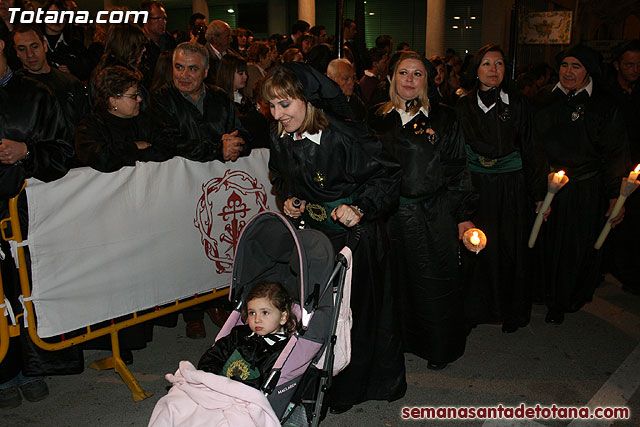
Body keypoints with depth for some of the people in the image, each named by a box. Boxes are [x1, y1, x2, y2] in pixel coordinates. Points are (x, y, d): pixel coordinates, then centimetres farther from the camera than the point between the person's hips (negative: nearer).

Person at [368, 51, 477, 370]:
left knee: (434, 281, 5)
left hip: (433, 215, -2)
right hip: (390, 214, 3)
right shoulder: (379, 119, 8)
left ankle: (439, 347, 25)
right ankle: (402, 340, 31)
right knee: (397, 280, 11)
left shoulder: (443, 119, 1)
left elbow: (457, 171, 0)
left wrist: (464, 214, -3)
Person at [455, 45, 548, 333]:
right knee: (477, 248, 2)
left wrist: (540, 193, 1)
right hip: (476, 188, 0)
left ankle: (511, 310, 22)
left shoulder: (518, 104, 4)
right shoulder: (464, 106, 5)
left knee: (510, 249, 4)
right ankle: (476, 307, 21)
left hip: (512, 189, 0)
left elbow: (531, 150, 3)